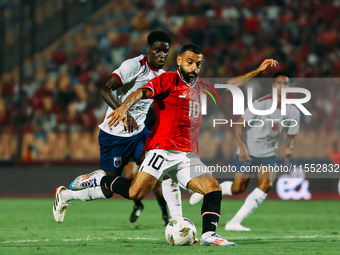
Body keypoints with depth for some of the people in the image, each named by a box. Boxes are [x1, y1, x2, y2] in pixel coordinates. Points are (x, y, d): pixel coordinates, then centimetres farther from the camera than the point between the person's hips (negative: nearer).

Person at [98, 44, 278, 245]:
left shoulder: (203, 88, 20)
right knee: (136, 193, -20)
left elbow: (230, 85, 36)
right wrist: (124, 108, -35)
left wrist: (258, 71, 35)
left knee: (213, 188, -12)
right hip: (162, 149, -6)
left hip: (188, 155, 6)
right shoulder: (168, 80, 0)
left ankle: (209, 234, -15)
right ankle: (103, 180, 4)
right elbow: (142, 92, -16)